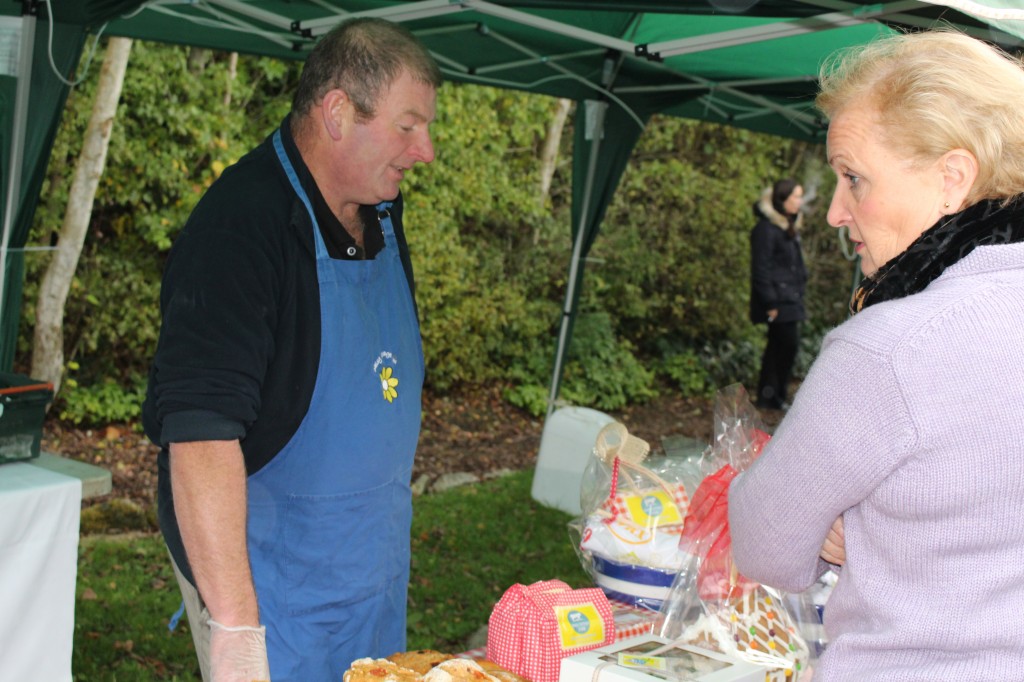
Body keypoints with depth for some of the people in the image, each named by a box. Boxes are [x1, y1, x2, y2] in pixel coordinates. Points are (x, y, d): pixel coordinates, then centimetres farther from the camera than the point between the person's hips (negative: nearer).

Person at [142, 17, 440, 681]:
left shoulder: (382, 213, 4)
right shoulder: (240, 226, -24)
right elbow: (200, 431, -31)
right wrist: (235, 628, -33)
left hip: (378, 560, 8)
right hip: (269, 569, -8)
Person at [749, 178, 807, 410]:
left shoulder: (790, 226, 17)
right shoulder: (766, 229, -14)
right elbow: (761, 269, -17)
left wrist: (800, 292, 16)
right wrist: (770, 303, -19)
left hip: (790, 299, 10)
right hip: (779, 300, -10)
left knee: (778, 346, 12)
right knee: (788, 344, -10)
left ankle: (769, 397, 18)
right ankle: (776, 396, 1)